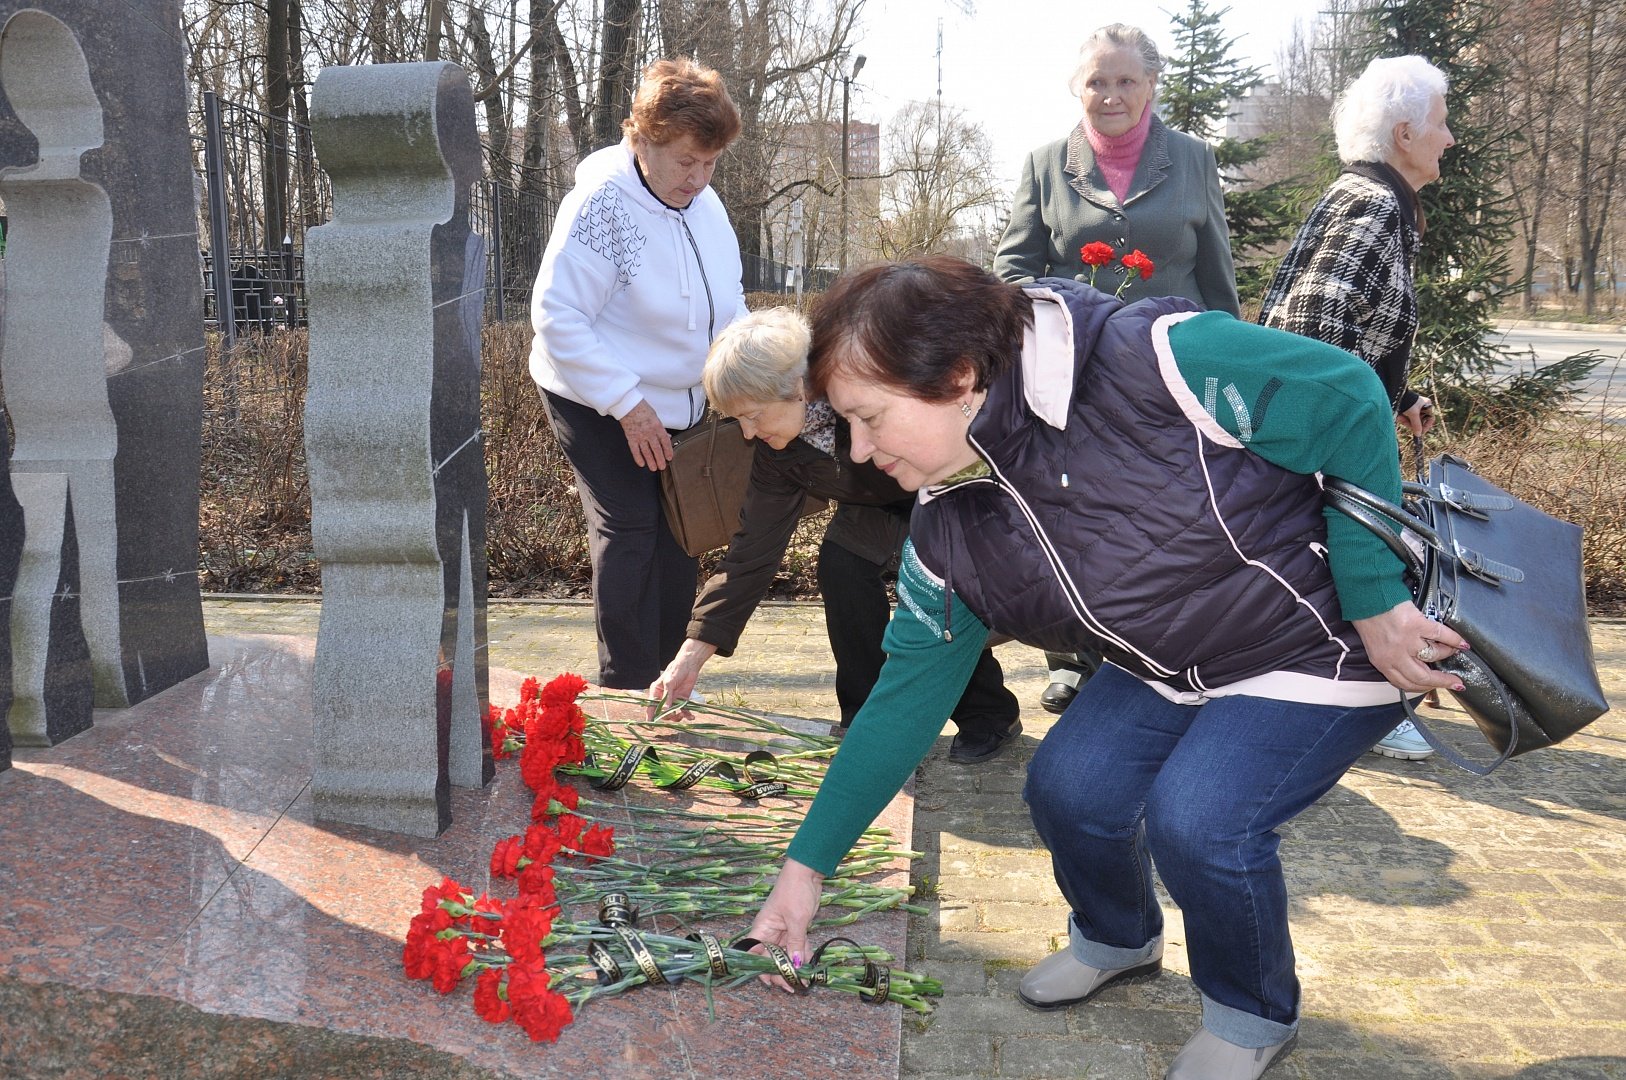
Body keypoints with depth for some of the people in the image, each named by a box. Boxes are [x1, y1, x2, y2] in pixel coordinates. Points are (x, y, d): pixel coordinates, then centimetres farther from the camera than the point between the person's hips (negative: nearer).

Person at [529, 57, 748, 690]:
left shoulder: (704, 203, 0)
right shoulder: (600, 207, -22)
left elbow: (728, 302, 13)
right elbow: (557, 317, -24)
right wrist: (628, 404, -26)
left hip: (677, 401, 7)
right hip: (597, 405, -7)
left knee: (679, 532, 10)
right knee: (629, 530, -9)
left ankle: (670, 673, 24)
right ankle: (627, 687, 3)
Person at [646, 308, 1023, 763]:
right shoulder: (776, 453, -17)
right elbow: (753, 551, -13)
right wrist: (694, 651, -15)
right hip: (885, 500, 6)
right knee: (840, 562, -17)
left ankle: (990, 717, -4)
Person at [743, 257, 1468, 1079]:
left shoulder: (1153, 361, -33)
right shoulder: (947, 530, -11)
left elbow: (1351, 402, -22)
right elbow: (905, 701, -4)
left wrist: (1377, 602, -20)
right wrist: (806, 866, -2)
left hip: (1320, 645, -6)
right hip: (1171, 669, 6)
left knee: (1197, 818, -23)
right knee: (1068, 786, -10)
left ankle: (1254, 1012, 9)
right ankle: (1118, 939, 25)